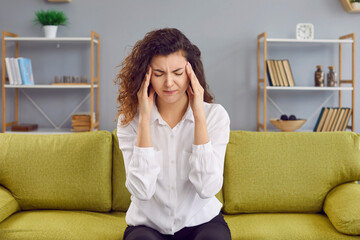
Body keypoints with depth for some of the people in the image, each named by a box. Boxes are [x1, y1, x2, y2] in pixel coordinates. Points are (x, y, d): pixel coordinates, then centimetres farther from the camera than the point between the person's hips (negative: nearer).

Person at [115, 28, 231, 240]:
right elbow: (142, 190, -18)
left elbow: (208, 188, -17)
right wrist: (145, 118, -20)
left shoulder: (215, 115, -7)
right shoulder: (130, 119, -6)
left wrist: (199, 116, -19)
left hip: (202, 221, 0)